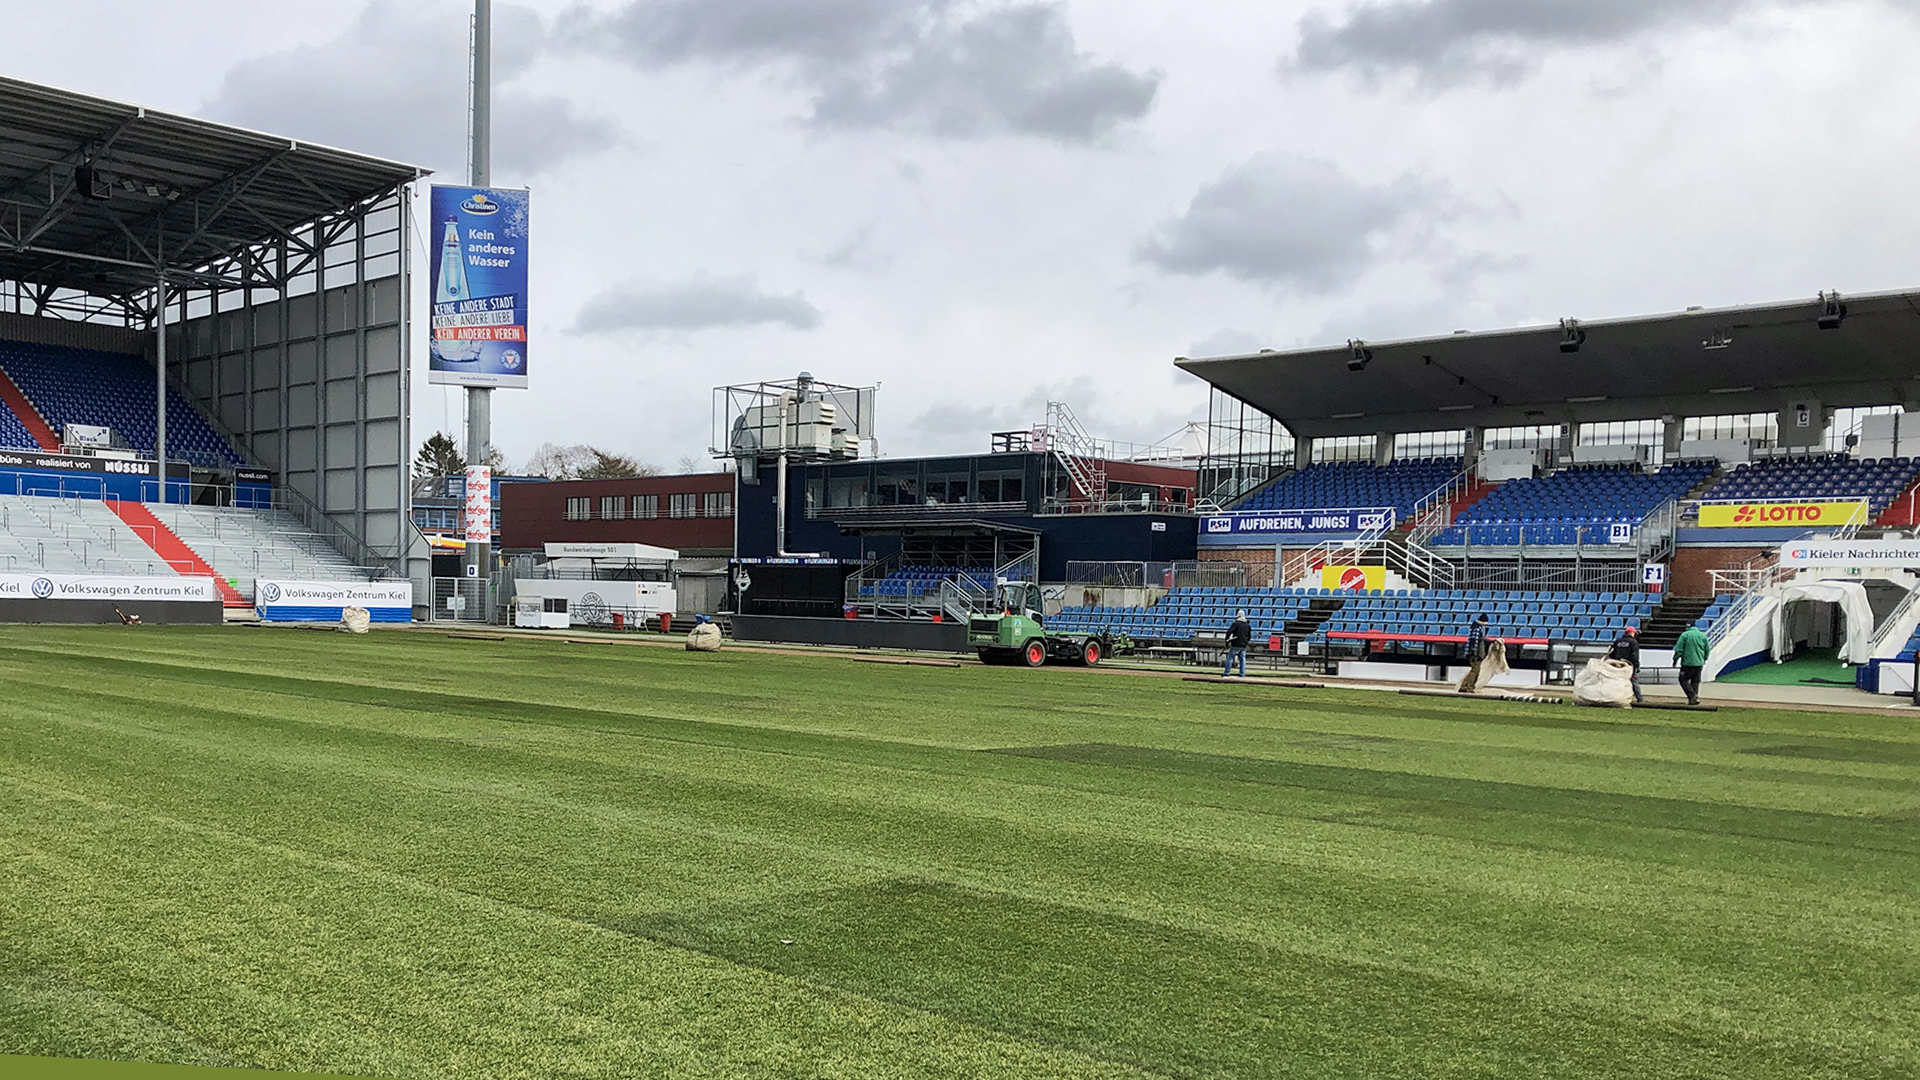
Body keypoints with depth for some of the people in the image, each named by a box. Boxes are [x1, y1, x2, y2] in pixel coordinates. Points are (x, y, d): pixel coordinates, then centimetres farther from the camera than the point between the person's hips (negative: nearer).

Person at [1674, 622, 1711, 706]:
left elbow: (1679, 649, -9)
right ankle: (1693, 699, 10)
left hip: (1688, 662, -5)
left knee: (1683, 680, 3)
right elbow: (1707, 650, 15)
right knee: (1695, 681, 13)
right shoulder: (1703, 636, 8)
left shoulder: (1685, 635, -5)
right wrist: (1704, 659, 30)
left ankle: (1692, 696, -14)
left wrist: (1675, 659, 3)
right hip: (1699, 663, 5)